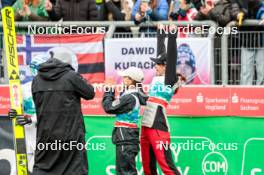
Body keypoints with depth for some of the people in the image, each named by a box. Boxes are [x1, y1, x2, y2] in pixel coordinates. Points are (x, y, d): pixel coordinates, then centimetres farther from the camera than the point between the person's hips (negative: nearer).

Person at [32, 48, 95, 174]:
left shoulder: (37, 79, 4)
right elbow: (90, 93, 1)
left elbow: (37, 102, 11)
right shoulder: (72, 76, -10)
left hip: (45, 134, 4)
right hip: (70, 134, -4)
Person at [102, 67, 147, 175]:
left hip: (125, 138, -10)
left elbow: (109, 108, -14)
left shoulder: (130, 97, -17)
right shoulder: (135, 95, 11)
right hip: (127, 137, 10)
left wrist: (109, 91, -1)